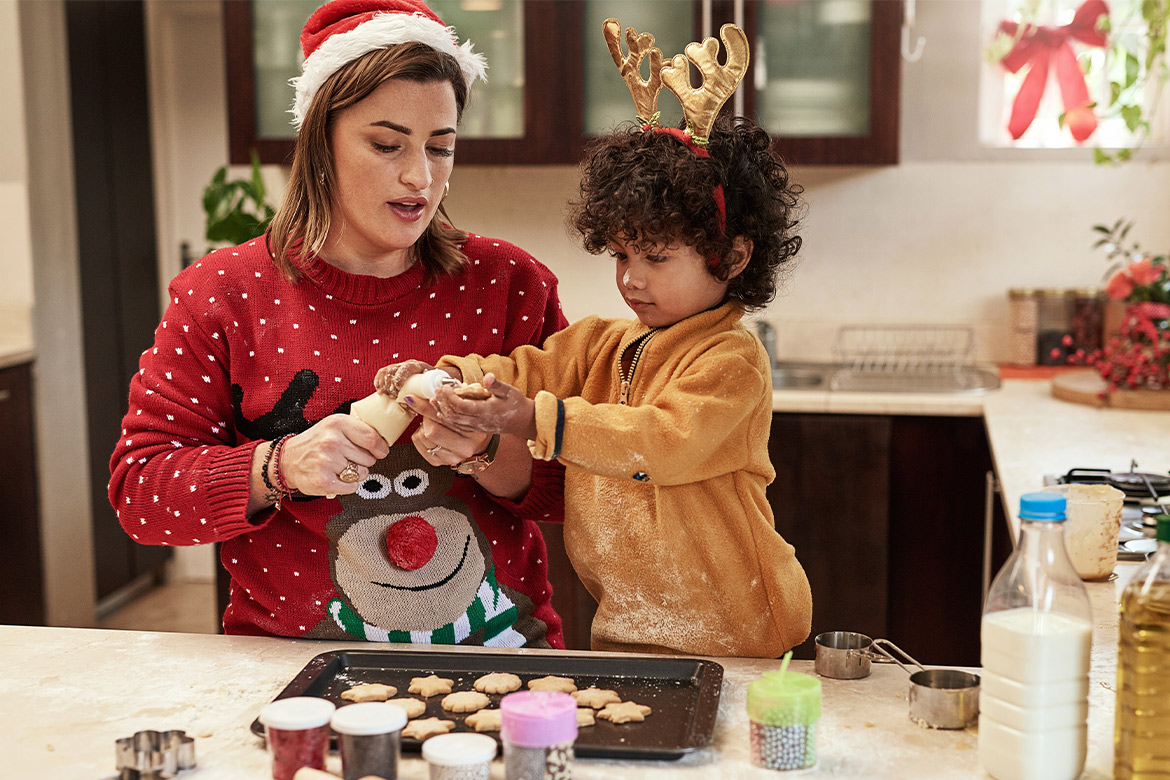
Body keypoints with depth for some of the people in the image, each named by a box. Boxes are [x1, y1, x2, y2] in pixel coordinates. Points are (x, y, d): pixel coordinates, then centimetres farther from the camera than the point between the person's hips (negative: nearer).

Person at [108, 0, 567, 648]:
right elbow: (137, 490, -2)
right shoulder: (222, 295, 1)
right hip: (295, 663, 0)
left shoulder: (508, 284, 3)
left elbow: (572, 486, 3)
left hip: (495, 649, 1)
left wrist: (485, 452, -18)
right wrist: (279, 467, -19)